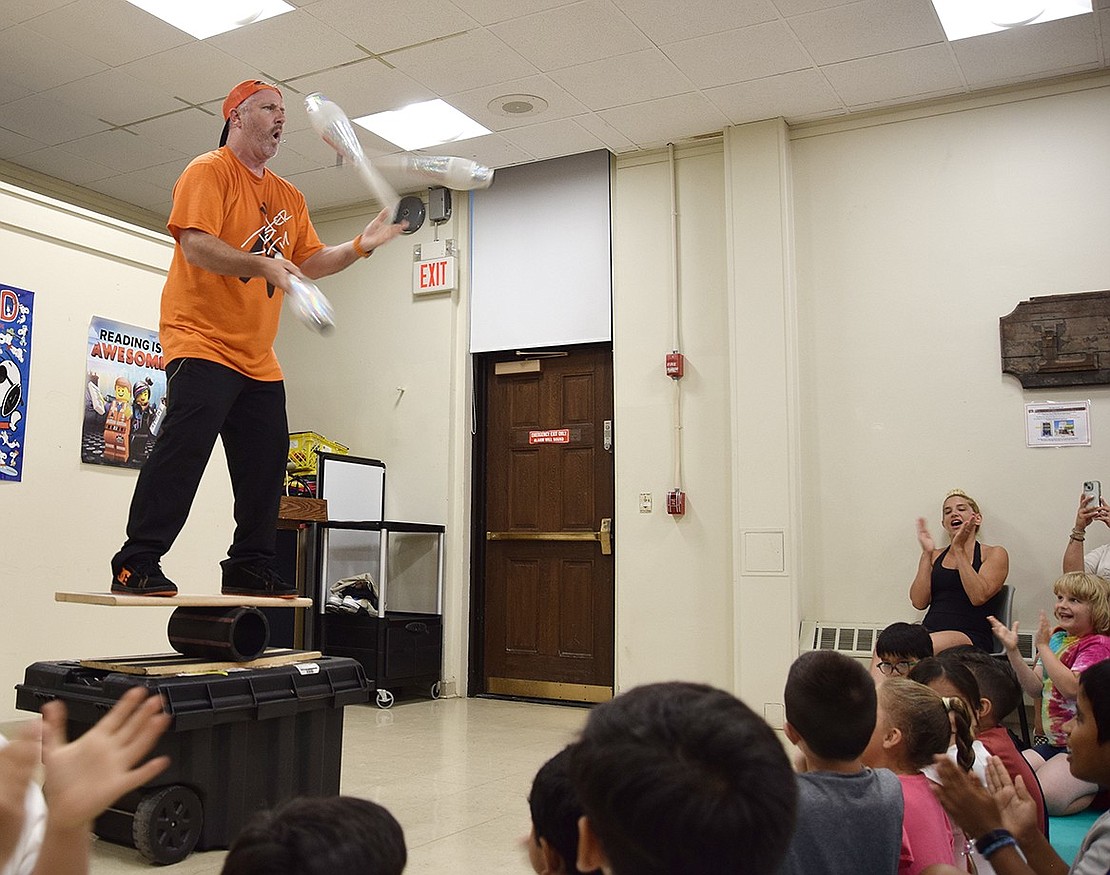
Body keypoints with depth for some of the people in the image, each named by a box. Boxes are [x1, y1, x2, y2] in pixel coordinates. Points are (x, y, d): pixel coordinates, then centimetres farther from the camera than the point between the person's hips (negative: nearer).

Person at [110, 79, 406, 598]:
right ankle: (136, 565, -10)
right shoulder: (209, 171, -2)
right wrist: (261, 264, -29)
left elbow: (310, 262, 20)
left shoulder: (290, 198, 21)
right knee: (183, 448, -16)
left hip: (258, 358, 8)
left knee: (266, 462, 4)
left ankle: (249, 569, 13)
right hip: (202, 343, -7)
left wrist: (361, 246, 5)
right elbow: (195, 245, -15)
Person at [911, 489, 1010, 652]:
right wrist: (927, 553, 3)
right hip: (930, 631, 3)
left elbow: (979, 597, -9)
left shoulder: (994, 554, 11)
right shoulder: (935, 556, 21)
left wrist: (959, 549, -5)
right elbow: (919, 602, 5)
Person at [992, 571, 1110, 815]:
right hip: (1052, 743, 8)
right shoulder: (1057, 637, 11)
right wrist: (1013, 651, -4)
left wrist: (1043, 646, -19)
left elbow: (1072, 687, -26)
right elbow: (1036, 688, 8)